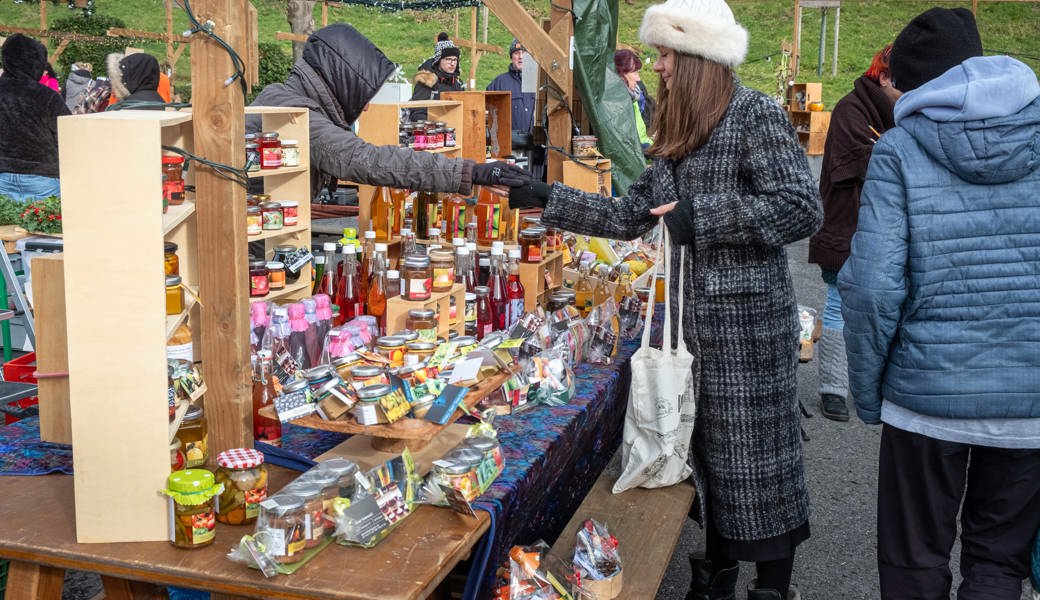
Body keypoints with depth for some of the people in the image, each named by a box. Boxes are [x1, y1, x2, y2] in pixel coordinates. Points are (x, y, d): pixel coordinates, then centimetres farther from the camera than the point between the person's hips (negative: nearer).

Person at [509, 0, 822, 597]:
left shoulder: (757, 116, -12)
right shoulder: (682, 134, 13)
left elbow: (803, 208, -21)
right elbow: (629, 216, 14)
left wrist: (699, 217, -20)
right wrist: (546, 199, 9)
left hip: (750, 324, -8)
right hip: (694, 319, 8)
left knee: (756, 458, 1)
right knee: (709, 449, 16)